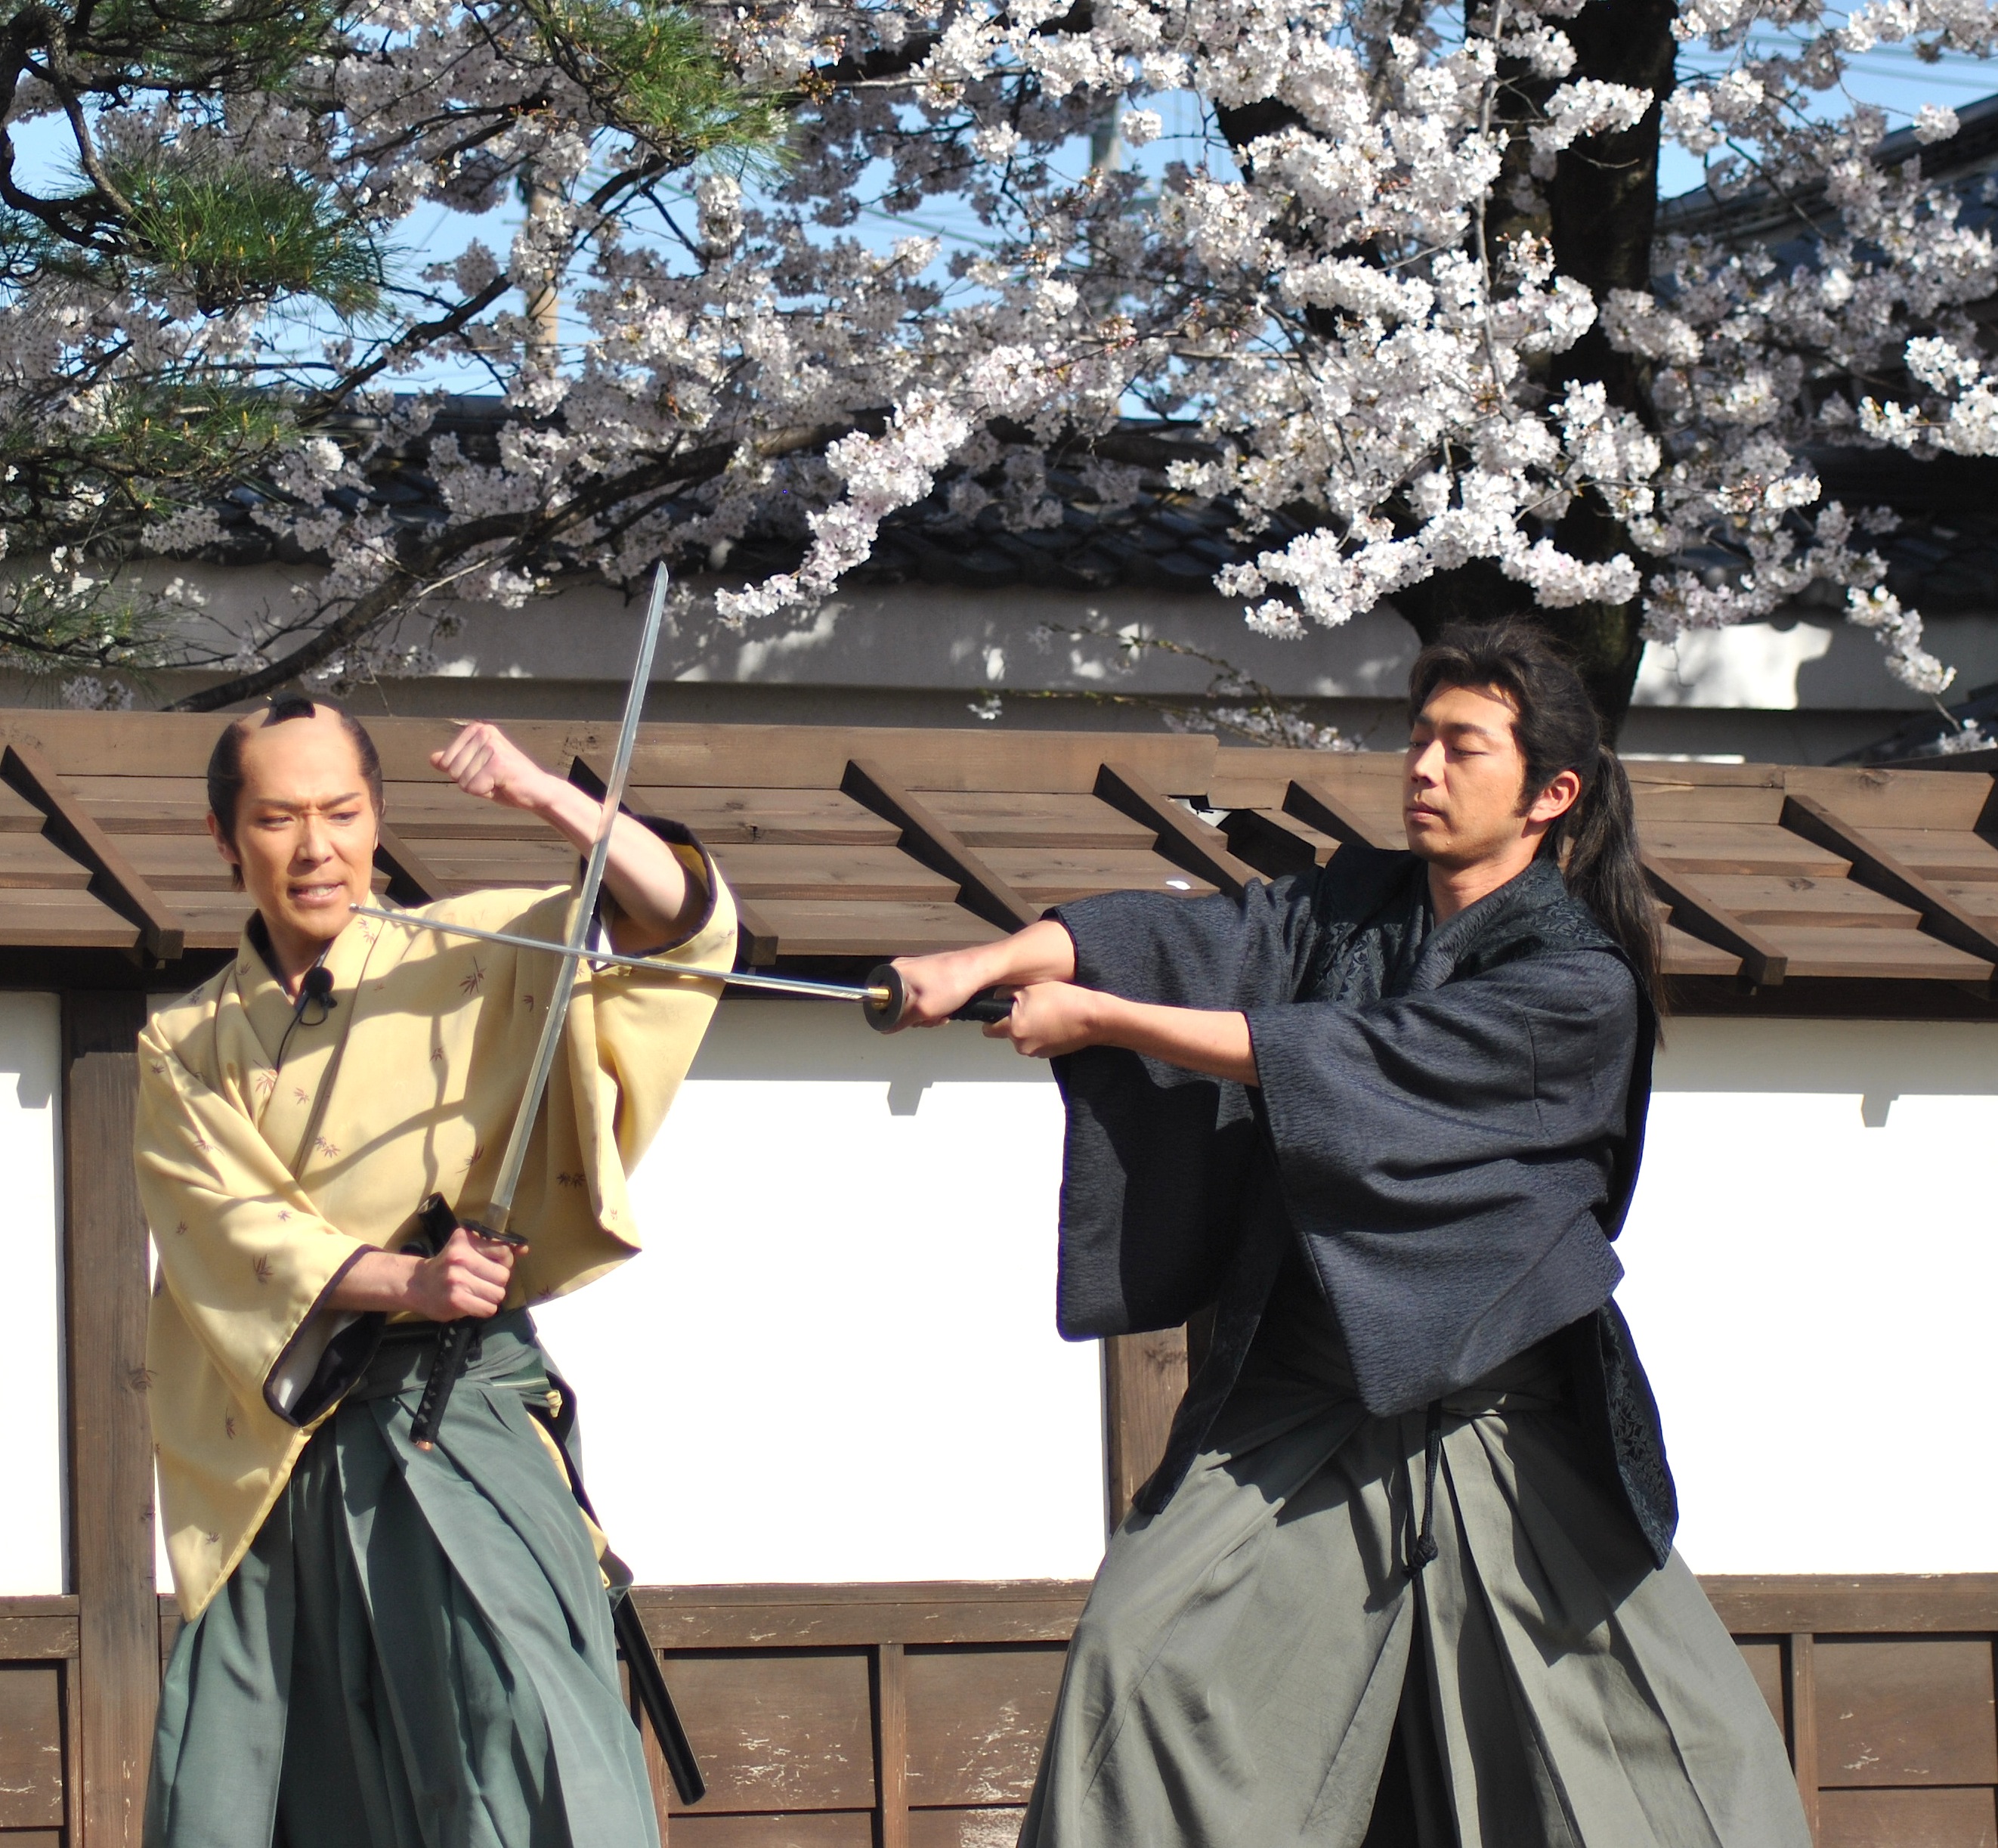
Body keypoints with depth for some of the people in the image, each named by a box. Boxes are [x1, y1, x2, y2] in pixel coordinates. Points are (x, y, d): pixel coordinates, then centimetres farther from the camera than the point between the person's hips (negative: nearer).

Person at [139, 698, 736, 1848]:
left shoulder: (470, 963, 7)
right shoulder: (185, 1050, 12)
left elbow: (681, 923, -2)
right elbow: (234, 1231, -3)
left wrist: (548, 799, -18)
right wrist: (401, 1279, -20)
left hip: (455, 1415, -3)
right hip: (277, 1459, 3)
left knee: (522, 1703, -23)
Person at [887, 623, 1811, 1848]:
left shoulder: (1582, 987, -11)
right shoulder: (1354, 907, 7)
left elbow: (1361, 1063, -18)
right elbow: (1196, 936, -8)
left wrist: (1097, 1020, -18)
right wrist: (989, 962, -26)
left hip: (1511, 1435, -4)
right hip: (1302, 1412, 4)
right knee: (1142, 1658, -11)